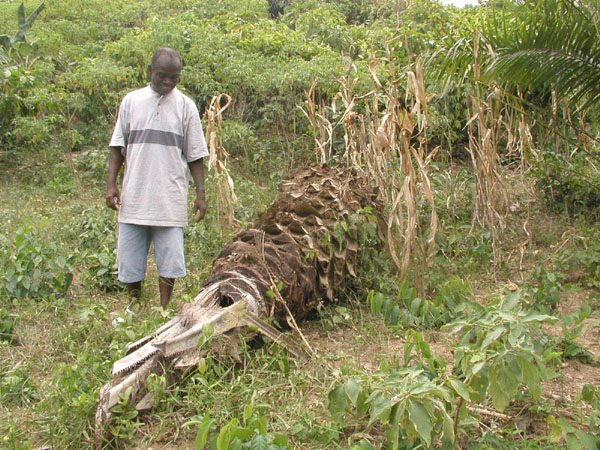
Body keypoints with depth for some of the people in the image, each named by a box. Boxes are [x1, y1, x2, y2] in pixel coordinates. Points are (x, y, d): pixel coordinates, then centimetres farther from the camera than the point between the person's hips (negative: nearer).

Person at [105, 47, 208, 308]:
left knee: (168, 260, 2)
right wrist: (111, 184, 1)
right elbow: (117, 147, 9)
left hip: (170, 199, -1)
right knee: (130, 260, 7)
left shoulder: (186, 106, 3)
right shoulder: (131, 101, 6)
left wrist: (200, 194, -1)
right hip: (134, 196, 2)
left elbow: (195, 156, 4)